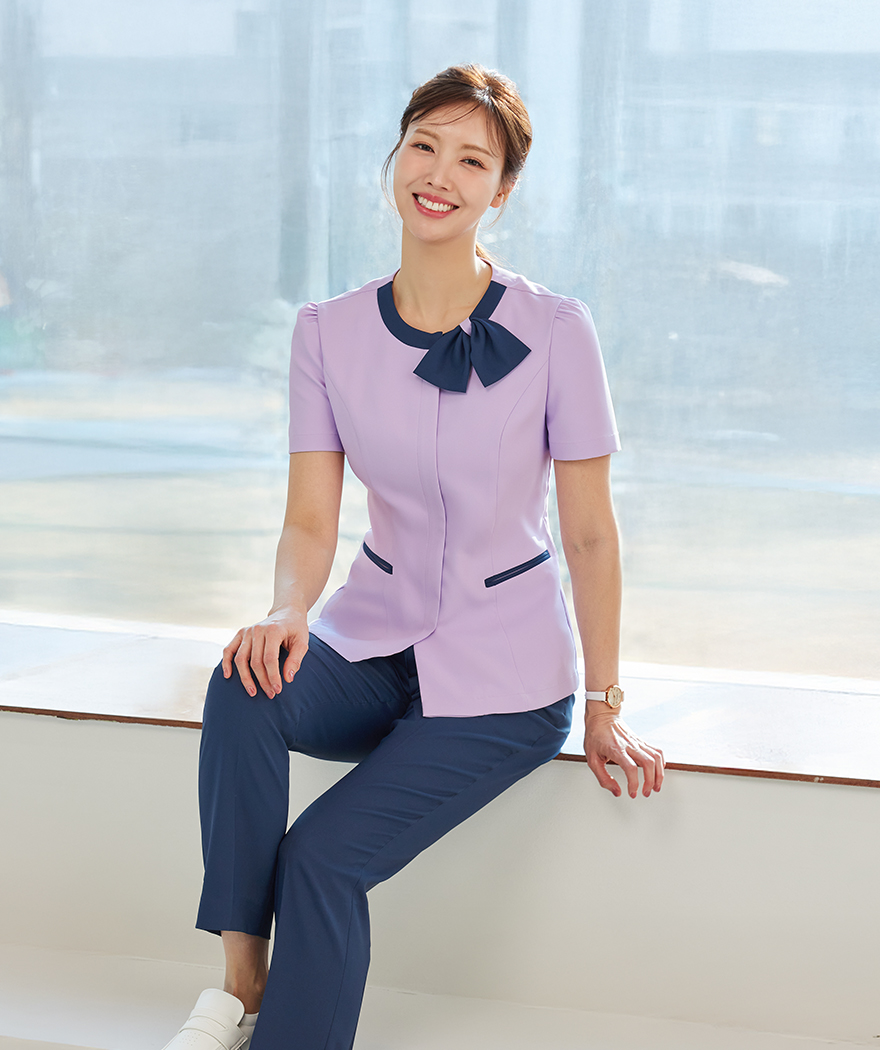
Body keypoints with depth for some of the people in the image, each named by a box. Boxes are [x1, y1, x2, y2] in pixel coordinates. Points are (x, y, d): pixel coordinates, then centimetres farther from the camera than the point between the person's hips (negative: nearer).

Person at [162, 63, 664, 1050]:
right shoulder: (329, 331, -2)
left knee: (322, 855, -21)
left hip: (505, 675, -3)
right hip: (375, 640, 3)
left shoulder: (555, 331, -11)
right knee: (246, 687, -29)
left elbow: (590, 533, -6)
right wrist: (287, 612, -25)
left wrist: (603, 709, -4)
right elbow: (312, 520, -3)